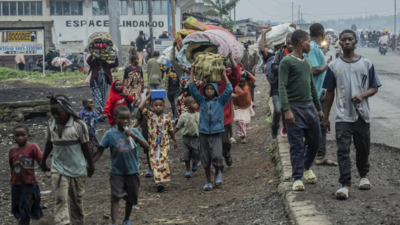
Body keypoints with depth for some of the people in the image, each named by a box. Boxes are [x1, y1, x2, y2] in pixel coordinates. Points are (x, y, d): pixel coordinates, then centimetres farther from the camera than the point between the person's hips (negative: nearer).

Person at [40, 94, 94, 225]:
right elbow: (49, 144, 10)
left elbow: (85, 147, -7)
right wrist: (43, 160, 18)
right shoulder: (51, 124, -4)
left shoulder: (79, 125, -14)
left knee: (77, 200, 13)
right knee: (61, 200, -9)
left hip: (77, 169, -1)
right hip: (58, 169, 2)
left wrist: (90, 165, -1)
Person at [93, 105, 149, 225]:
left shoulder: (134, 132, -7)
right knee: (116, 197, -13)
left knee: (131, 198, 15)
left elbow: (146, 146, -15)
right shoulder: (110, 134, -11)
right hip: (117, 172, -2)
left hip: (133, 171, 3)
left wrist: (134, 136, -29)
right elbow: (100, 151, -6)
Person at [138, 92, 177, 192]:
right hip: (153, 144, 1)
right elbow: (140, 107, -13)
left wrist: (174, 141, 23)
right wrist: (148, 97, -8)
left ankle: (162, 181, -12)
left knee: (163, 162, -10)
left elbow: (170, 130, 14)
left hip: (164, 144, -1)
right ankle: (158, 180, 5)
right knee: (154, 162, -1)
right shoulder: (150, 116, 0)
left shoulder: (167, 118, 1)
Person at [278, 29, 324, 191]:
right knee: (297, 145, -4)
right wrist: (286, 110, -23)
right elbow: (282, 87, -14)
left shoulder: (308, 62, 17)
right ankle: (297, 178, 2)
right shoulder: (287, 62, -7)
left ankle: (306, 168, 32)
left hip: (310, 107, 7)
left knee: (315, 142, 10)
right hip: (295, 108, -7)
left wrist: (319, 108, 22)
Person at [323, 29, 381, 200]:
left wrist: (362, 95, -17)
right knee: (343, 151, -10)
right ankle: (345, 185, -11)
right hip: (343, 116, -1)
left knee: (363, 148, 12)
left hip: (362, 115, 1)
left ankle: (363, 176, 35)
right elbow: (330, 93, 9)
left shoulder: (366, 64, 3)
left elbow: (374, 88, 5)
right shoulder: (334, 66, 4)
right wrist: (326, 117, 9)